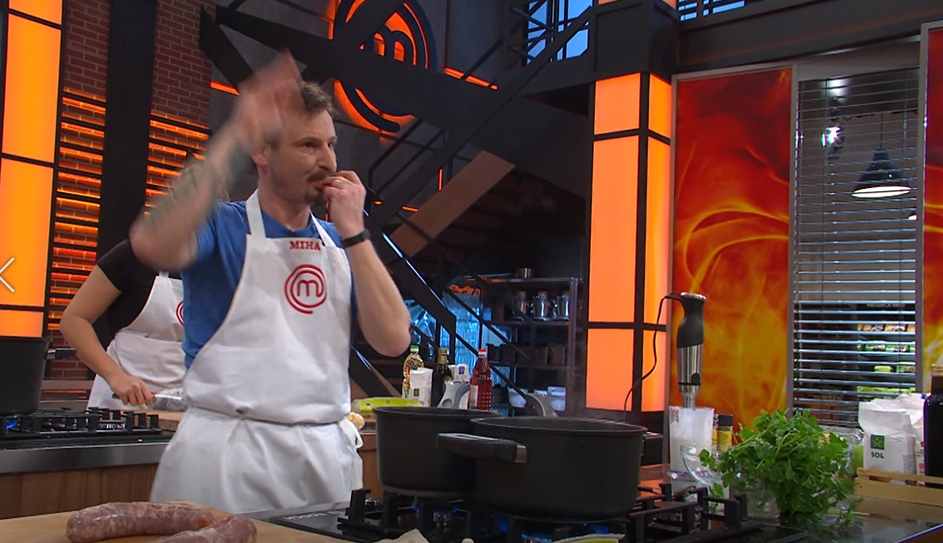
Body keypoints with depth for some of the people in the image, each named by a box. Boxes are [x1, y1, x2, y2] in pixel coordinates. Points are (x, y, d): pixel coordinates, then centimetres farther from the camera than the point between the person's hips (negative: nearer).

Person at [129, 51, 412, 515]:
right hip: (228, 456, -4)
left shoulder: (339, 243, 9)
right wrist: (236, 136, -22)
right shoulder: (224, 226, -2)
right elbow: (153, 245, -26)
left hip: (328, 454, 4)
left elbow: (394, 341, -3)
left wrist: (352, 232, -7)